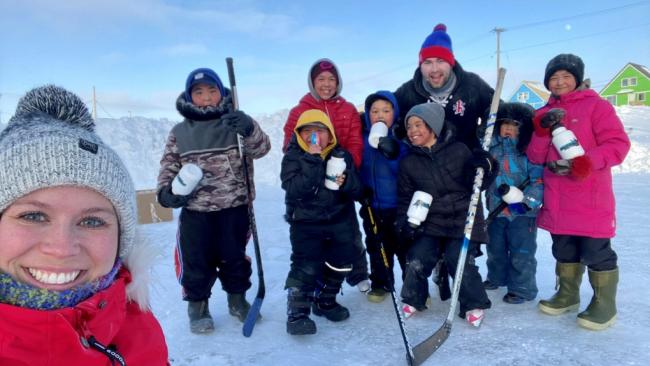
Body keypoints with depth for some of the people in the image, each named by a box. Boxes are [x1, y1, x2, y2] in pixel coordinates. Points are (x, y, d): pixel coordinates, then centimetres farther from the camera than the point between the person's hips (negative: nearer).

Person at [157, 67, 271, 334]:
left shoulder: (235, 123, 0)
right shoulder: (180, 132, 4)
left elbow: (260, 149, -13)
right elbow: (169, 166, 9)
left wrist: (250, 130, -34)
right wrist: (166, 191, -9)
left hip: (234, 207, 0)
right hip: (195, 211, 1)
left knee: (235, 257, 14)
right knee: (196, 261, 9)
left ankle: (237, 299, 36)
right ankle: (197, 304, 31)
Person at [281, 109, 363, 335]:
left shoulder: (342, 156, 3)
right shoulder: (293, 157, -7)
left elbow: (357, 191, 4)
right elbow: (294, 189, -23)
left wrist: (346, 182, -19)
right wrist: (313, 161, -28)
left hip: (339, 221, 4)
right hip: (305, 222, -4)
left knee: (340, 262, 10)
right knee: (307, 265, -14)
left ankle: (325, 301, 33)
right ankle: (297, 312, 0)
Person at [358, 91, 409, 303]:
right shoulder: (363, 138, -1)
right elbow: (357, 167, 6)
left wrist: (395, 154, -30)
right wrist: (361, 190, -8)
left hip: (400, 205, -3)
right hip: (373, 206, 3)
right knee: (378, 247, 16)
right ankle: (381, 284, 35)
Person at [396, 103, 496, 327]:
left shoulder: (459, 151, -3)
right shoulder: (409, 163, 4)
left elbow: (477, 184, -1)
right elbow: (405, 197, 9)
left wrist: (485, 168, -20)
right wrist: (405, 223, -4)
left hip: (463, 219, -2)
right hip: (431, 223, 2)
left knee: (460, 260, -16)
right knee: (417, 259, -12)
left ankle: (474, 304, 10)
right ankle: (413, 300, 16)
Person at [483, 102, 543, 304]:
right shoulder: (493, 147, 4)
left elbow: (539, 180, -17)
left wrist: (527, 200, -24)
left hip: (522, 213, -6)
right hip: (496, 209, 6)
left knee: (521, 253, 3)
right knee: (495, 248, 21)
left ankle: (522, 289, 19)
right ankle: (496, 278, 42)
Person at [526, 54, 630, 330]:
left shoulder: (596, 106, -3)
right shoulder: (545, 114, 12)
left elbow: (618, 144, -11)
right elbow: (535, 157, 5)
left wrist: (583, 163, -24)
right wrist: (543, 130, -12)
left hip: (590, 199, -5)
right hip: (556, 201, 6)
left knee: (595, 252, 1)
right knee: (564, 250, 17)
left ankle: (604, 305, 18)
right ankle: (568, 294, 34)